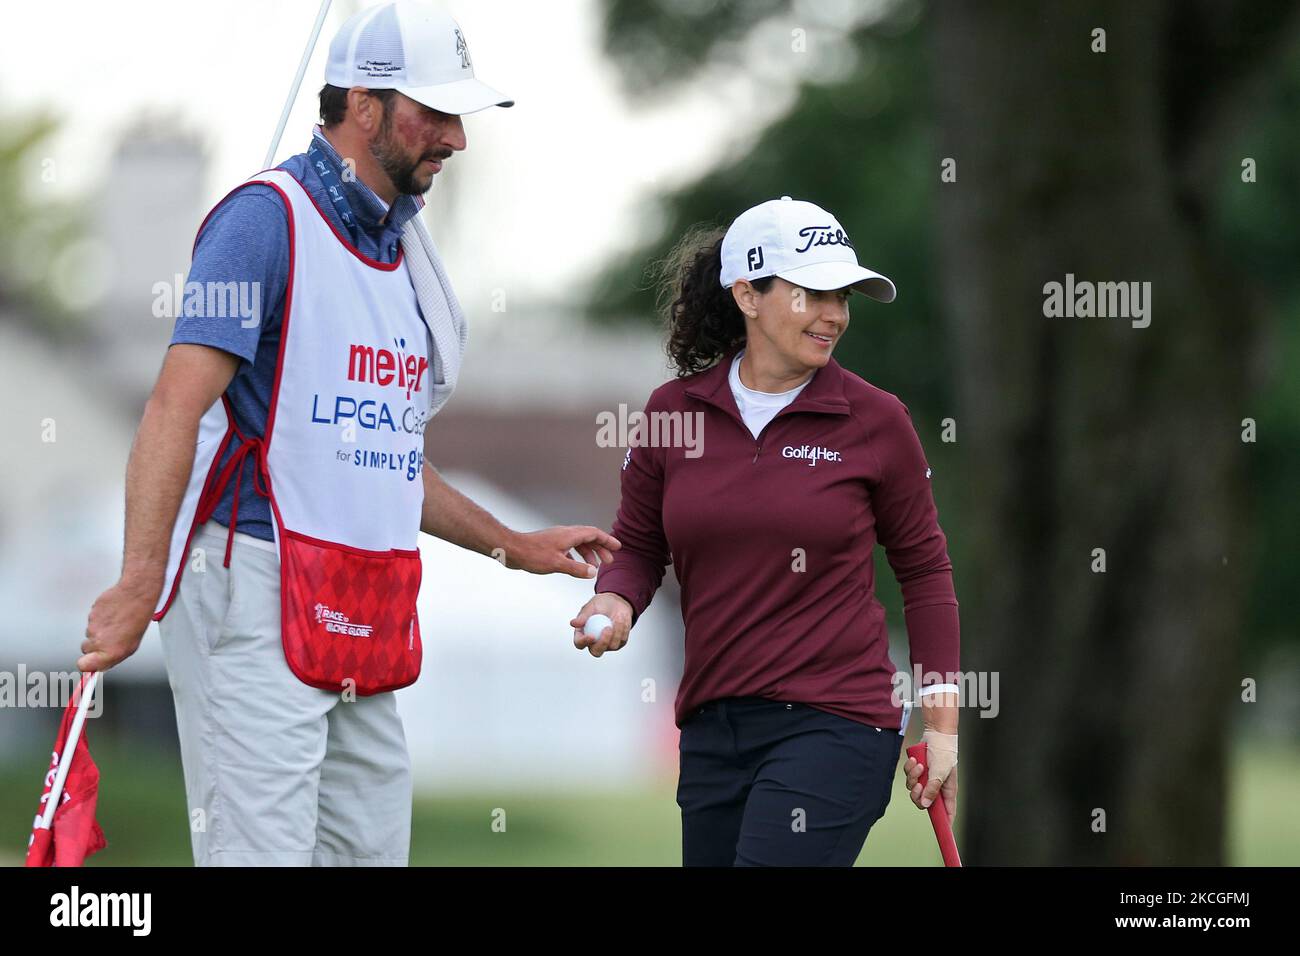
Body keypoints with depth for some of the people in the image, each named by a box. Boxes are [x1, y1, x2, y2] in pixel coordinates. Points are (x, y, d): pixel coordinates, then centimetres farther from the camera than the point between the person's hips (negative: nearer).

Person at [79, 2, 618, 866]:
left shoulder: (402, 246, 19)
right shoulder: (271, 217, -8)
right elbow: (179, 403, -18)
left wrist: (516, 547, 26)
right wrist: (140, 584, -27)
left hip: (364, 625, 9)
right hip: (256, 596, -9)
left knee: (373, 848, 8)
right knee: (262, 852, -12)